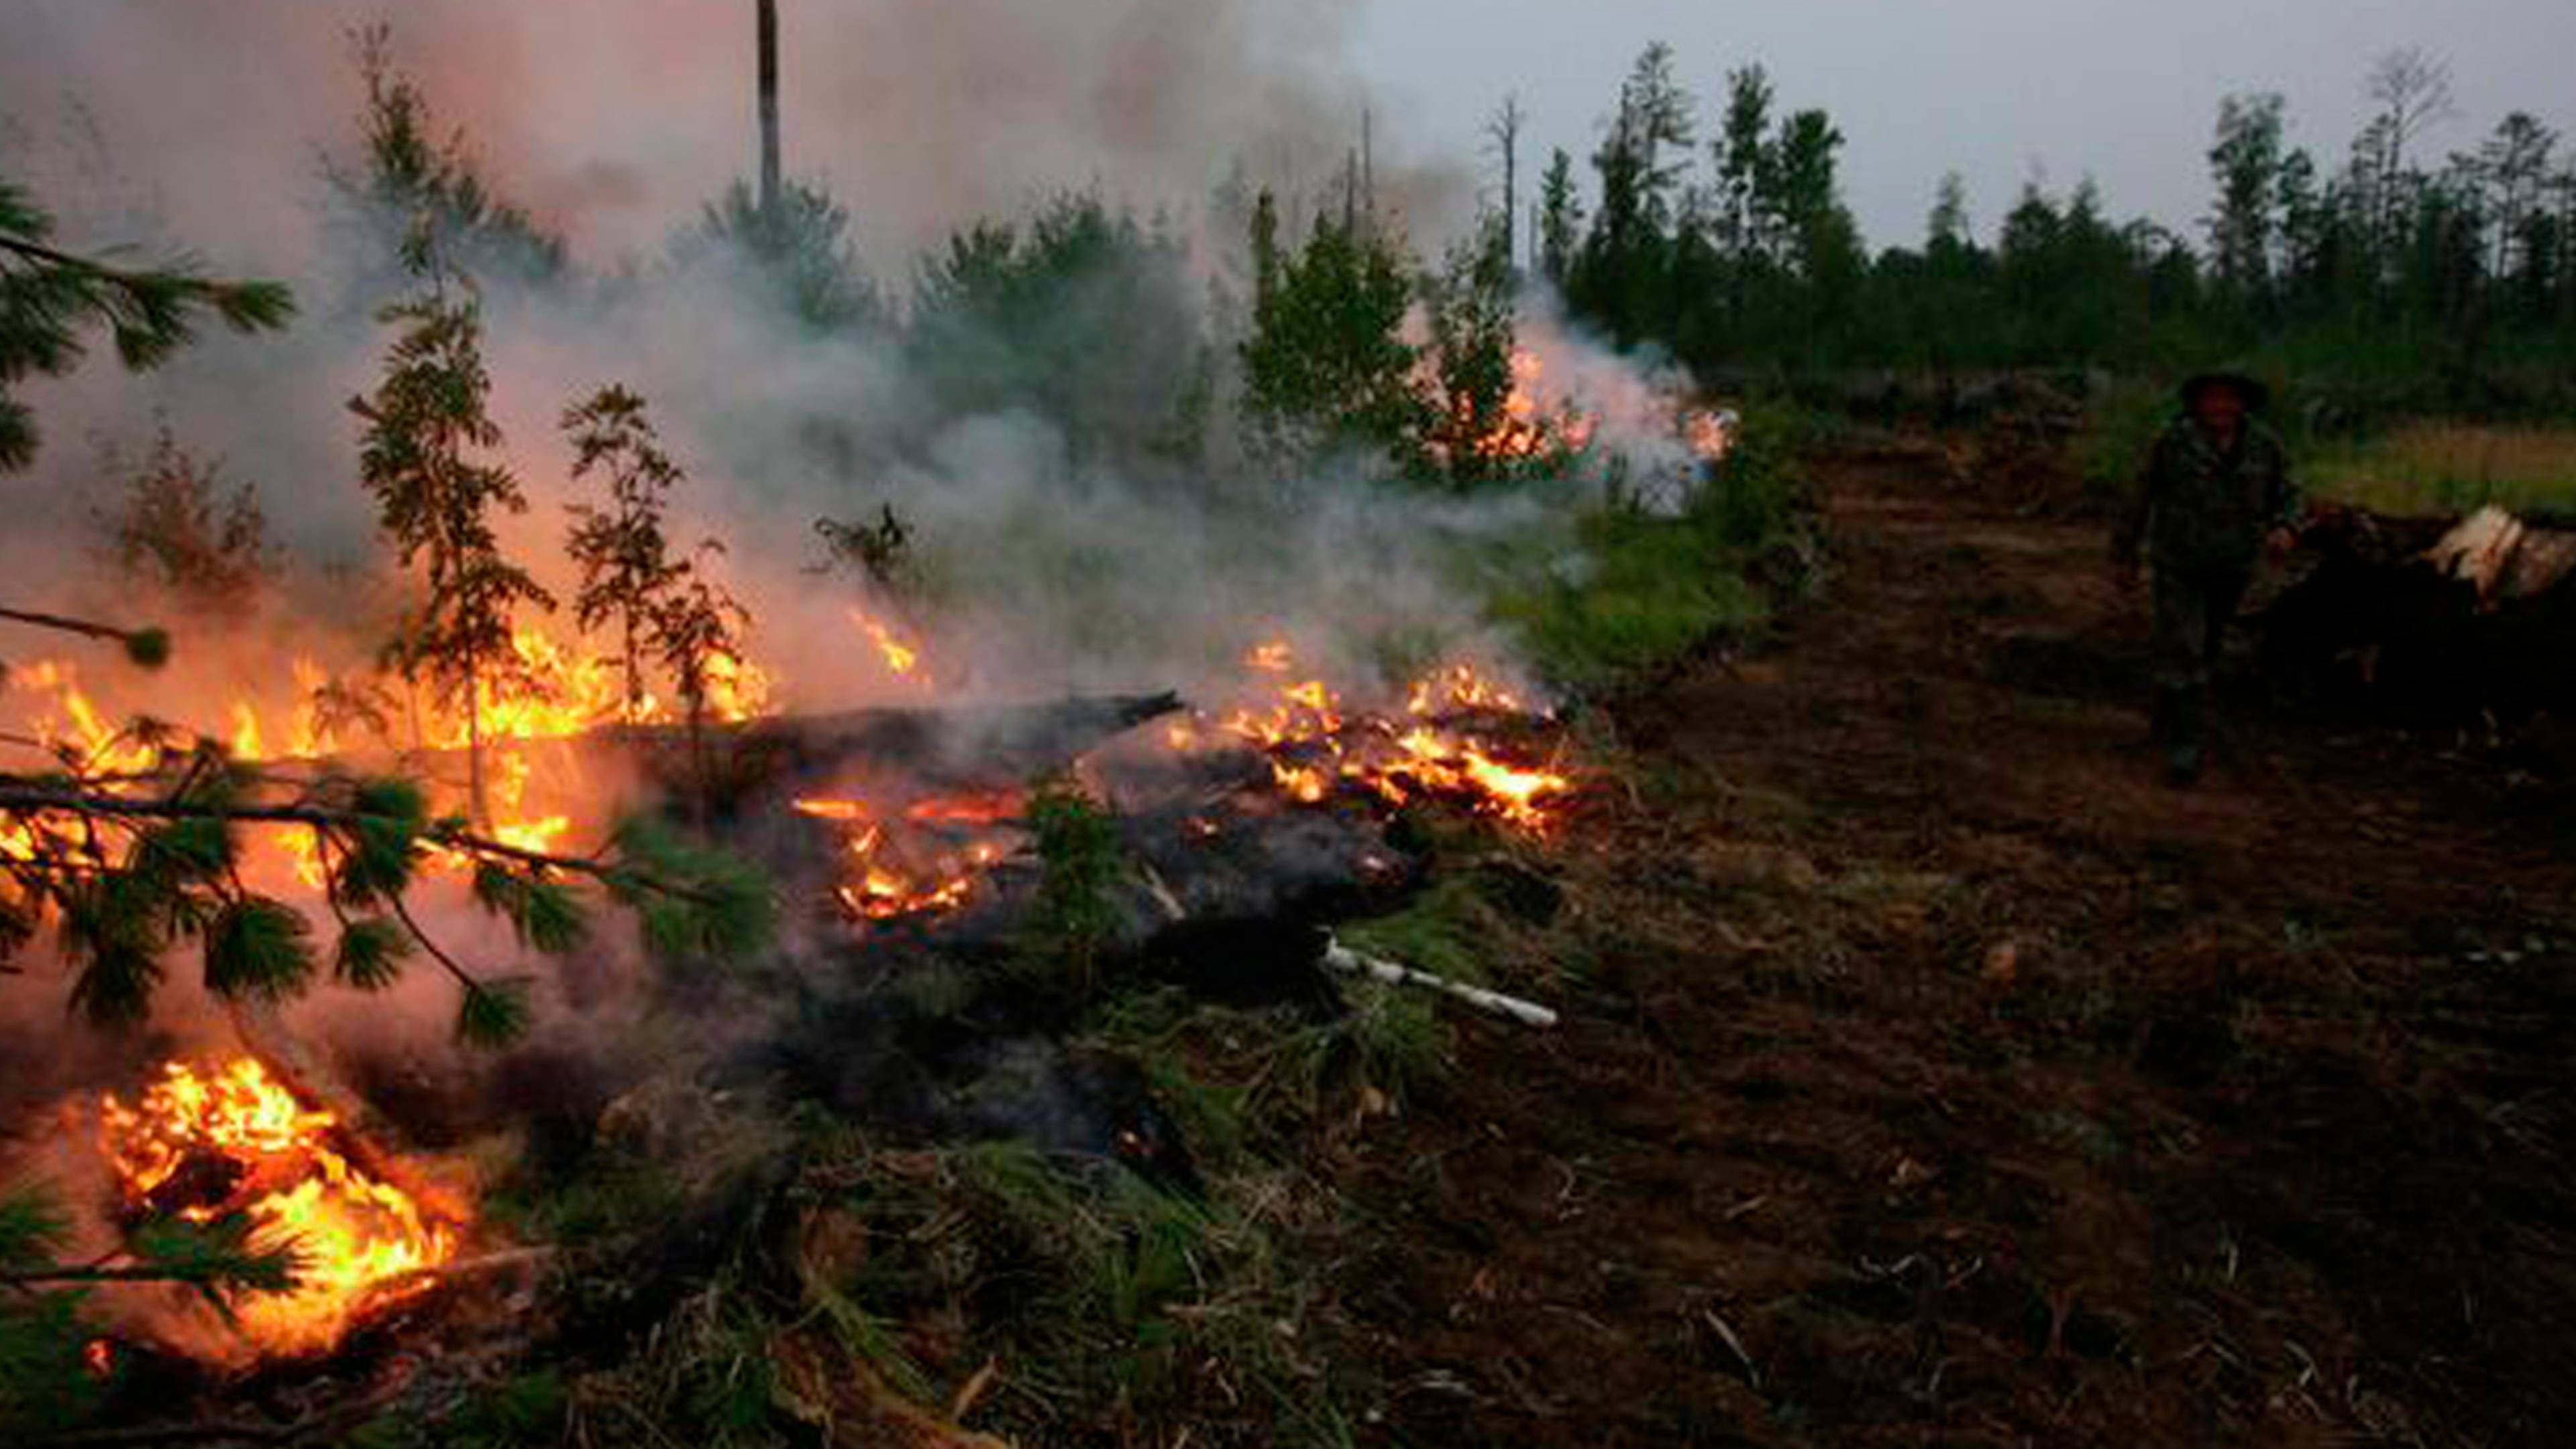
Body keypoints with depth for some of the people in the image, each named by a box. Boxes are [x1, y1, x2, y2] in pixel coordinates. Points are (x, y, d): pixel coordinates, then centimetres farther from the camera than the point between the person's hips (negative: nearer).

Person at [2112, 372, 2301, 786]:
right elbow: (2142, 497, -3)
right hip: (2179, 565, -3)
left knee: (2205, 647, 20)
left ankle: (2169, 719, 44)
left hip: (2233, 568, 4)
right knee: (2181, 653, -12)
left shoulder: (2265, 445, -5)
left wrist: (2285, 530, -20)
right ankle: (2185, 749, -8)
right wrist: (2126, 556, 0)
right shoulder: (2175, 441, -12)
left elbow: (2287, 497, 3)